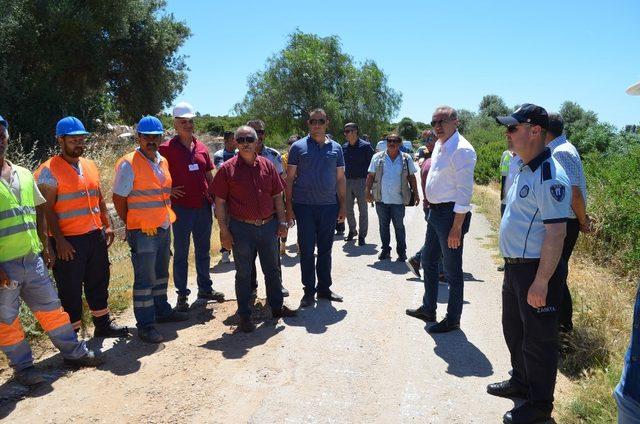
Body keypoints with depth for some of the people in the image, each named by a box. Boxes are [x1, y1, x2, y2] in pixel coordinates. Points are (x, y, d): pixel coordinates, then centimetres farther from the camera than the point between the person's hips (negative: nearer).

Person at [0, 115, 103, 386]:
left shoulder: (24, 174, 9)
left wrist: (44, 246, 12)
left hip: (32, 259, 5)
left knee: (51, 307, 14)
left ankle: (73, 352, 25)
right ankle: (22, 366, 23)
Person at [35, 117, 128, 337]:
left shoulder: (90, 165, 12)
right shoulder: (49, 170, -9)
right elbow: (47, 209, -13)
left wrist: (107, 225, 11)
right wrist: (59, 241, -17)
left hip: (95, 236, 7)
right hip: (68, 241, -7)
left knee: (99, 283, 18)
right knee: (70, 290, 4)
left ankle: (103, 323, 34)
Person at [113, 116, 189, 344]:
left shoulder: (162, 161, 9)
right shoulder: (129, 164, -13)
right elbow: (119, 199, -10)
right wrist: (132, 225, -3)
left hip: (164, 228, 7)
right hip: (142, 231, -7)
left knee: (161, 274, 19)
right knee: (144, 279, 0)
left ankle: (161, 310, 35)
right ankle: (145, 325, 9)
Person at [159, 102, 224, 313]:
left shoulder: (201, 148, 7)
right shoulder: (166, 149, -6)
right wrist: (167, 190, -12)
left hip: (203, 207, 5)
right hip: (181, 207, -4)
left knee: (203, 250, 15)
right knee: (181, 253, 6)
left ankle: (205, 287, 29)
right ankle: (182, 294, 16)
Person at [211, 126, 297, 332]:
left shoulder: (267, 166, 4)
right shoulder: (227, 169, -6)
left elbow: (277, 196, 10)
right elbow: (220, 202, -6)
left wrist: (282, 222, 6)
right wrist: (224, 231, -9)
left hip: (268, 225, 4)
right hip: (242, 228, -3)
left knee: (273, 269, 16)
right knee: (243, 273, 8)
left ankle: (277, 306, 33)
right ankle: (244, 315, 21)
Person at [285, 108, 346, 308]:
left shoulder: (335, 148, 8)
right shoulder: (298, 147, 0)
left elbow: (340, 178, 10)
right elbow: (290, 178, 0)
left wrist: (342, 205, 6)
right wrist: (288, 206, -6)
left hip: (329, 206, 3)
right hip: (304, 206, -2)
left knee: (325, 249, 11)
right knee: (307, 250, 3)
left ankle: (324, 288, 24)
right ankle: (309, 291, 14)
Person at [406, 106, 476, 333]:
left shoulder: (461, 149, -18)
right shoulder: (439, 146, 12)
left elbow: (464, 191, -21)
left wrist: (456, 227, -24)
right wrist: (430, 207, 18)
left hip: (451, 213, -10)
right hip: (435, 212, 10)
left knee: (452, 270, 3)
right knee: (428, 260, 20)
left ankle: (452, 319, 20)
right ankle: (428, 309, 37)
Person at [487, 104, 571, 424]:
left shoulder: (549, 175, -21)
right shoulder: (524, 170, 10)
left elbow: (556, 232, -25)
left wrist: (541, 281, -25)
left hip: (537, 270, -10)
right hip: (515, 266, 10)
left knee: (538, 339, 6)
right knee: (514, 329, 23)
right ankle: (521, 381, 44)